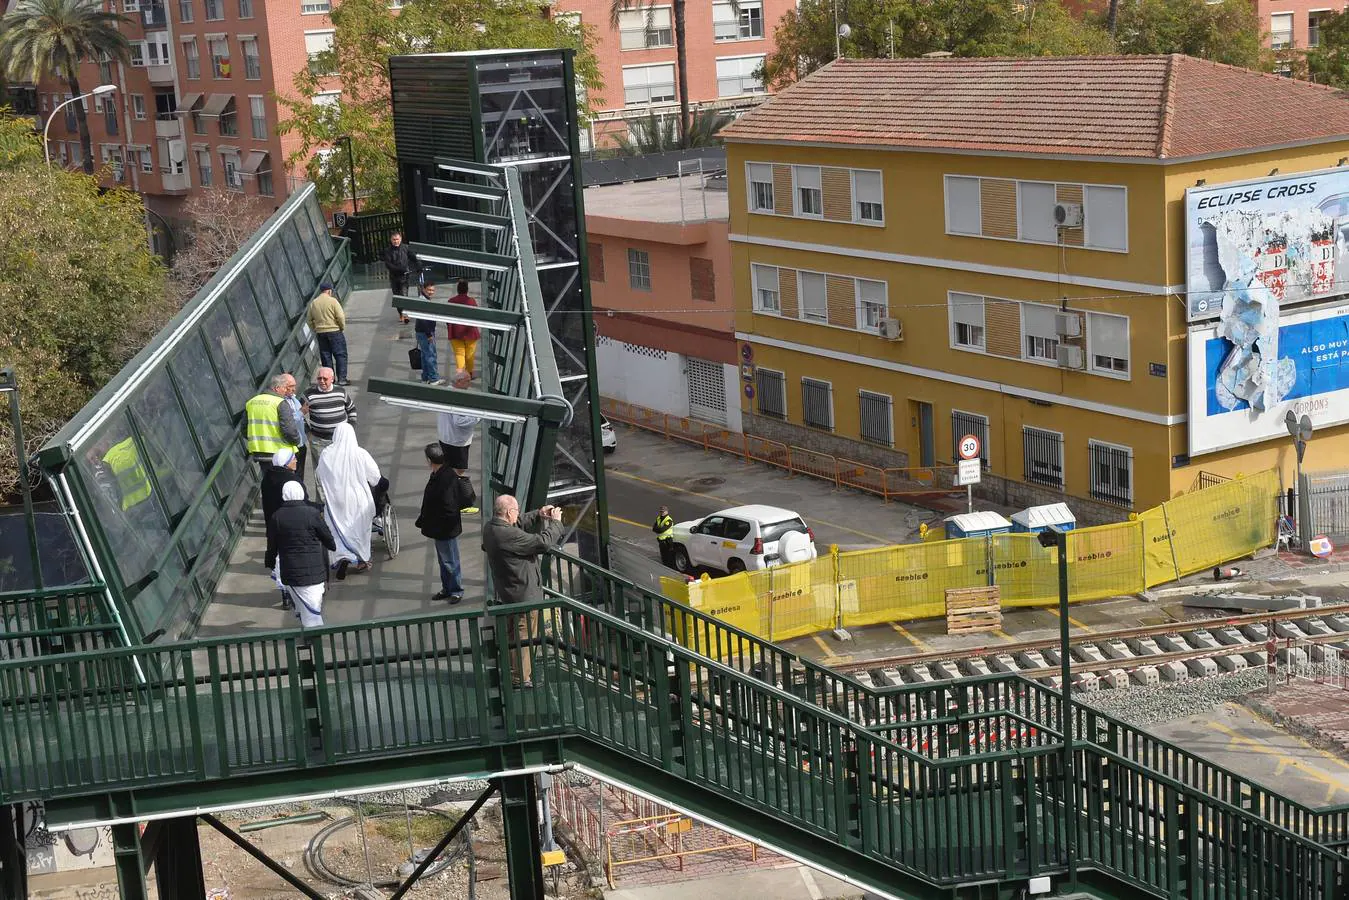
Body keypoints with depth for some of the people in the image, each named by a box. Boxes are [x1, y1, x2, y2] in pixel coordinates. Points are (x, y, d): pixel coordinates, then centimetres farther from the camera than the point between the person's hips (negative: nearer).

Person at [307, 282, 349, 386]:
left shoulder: (313, 303, 6)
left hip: (320, 333, 5)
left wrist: (315, 330, 19)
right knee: (340, 355, 2)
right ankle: (342, 379, -3)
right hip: (334, 331, -5)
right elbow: (341, 317, -14)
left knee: (325, 356, 11)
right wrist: (342, 327, 2)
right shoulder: (333, 301, -10)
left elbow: (310, 320, 9)